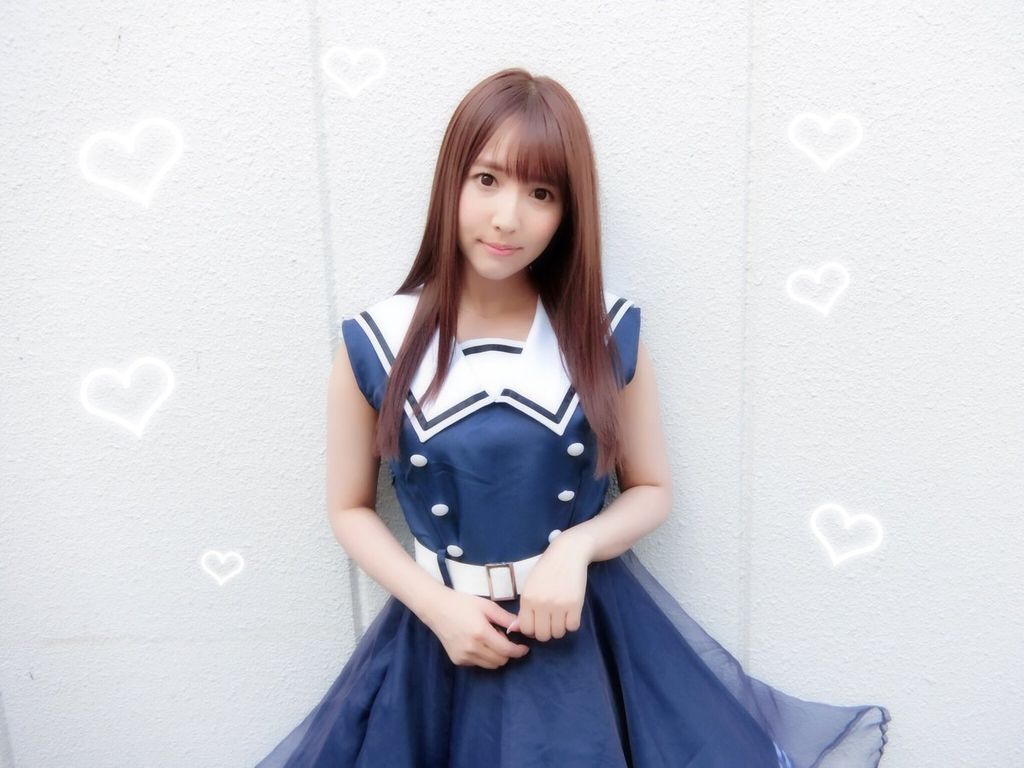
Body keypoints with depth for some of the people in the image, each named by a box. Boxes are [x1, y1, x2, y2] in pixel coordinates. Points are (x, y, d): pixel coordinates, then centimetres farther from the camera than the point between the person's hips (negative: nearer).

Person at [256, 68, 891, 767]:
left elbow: (652, 490, 1)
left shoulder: (609, 333, -9)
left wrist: (575, 549, -17)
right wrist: (434, 604, -13)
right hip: (446, 631, 0)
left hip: (590, 624, 1)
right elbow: (351, 509, 0)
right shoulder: (375, 344, -11)